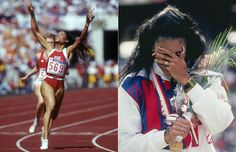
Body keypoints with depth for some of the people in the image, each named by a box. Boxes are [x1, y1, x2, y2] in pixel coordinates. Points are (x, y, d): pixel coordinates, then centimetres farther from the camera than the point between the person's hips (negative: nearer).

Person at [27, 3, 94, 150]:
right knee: (50, 106, -24)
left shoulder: (67, 51, 8)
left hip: (60, 85, 2)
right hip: (47, 82, -2)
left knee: (54, 113, 12)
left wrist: (87, 24, -17)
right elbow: (36, 32, 10)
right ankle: (45, 139, -27)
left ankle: (45, 133, 39)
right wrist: (32, 15, 3)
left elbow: (80, 39, -4)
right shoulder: (50, 49, 11)